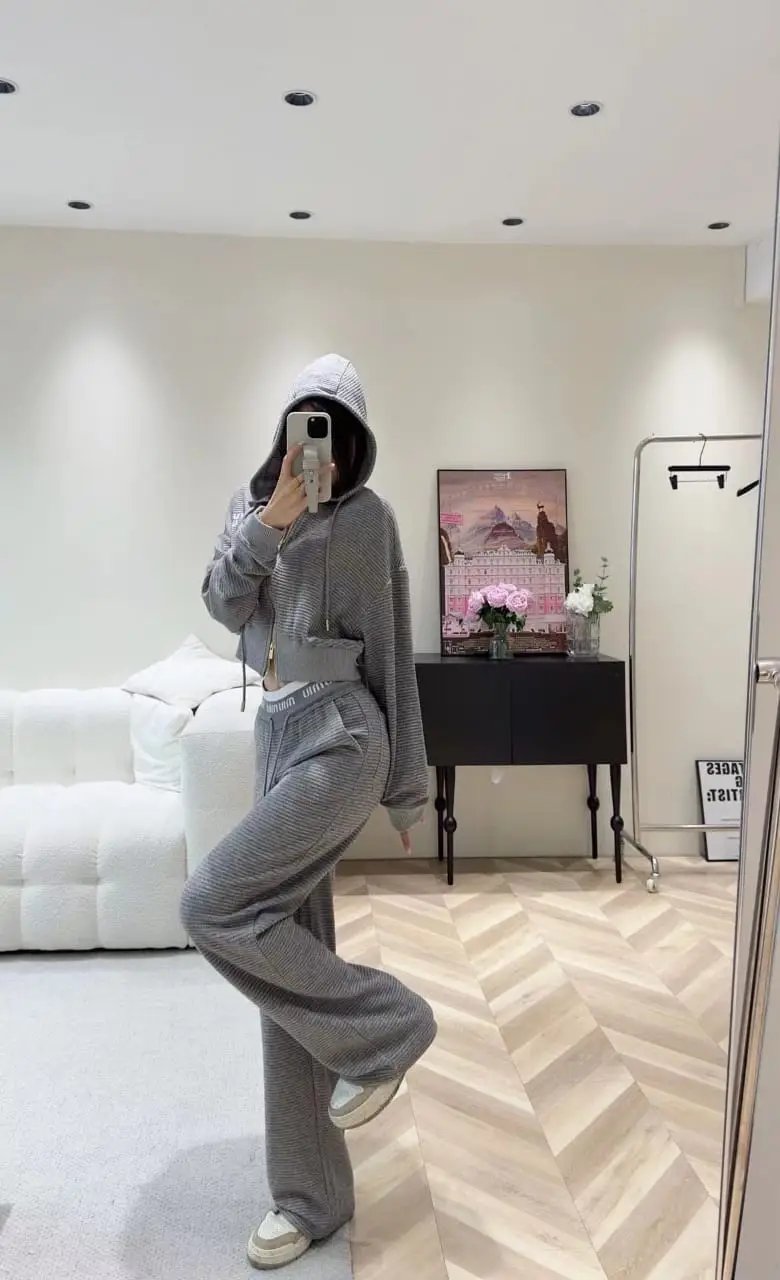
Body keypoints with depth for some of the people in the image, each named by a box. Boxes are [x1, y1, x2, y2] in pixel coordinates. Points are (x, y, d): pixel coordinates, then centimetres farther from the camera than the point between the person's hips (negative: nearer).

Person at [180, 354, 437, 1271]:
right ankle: (311, 1196, 23)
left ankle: (384, 1026, 4)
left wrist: (407, 785, -1)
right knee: (292, 946, 8)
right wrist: (270, 525, -19)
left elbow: (393, 654, -3)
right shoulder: (251, 503, 11)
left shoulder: (368, 518, -4)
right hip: (279, 733, 6)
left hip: (339, 737, -6)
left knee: (213, 905, -17)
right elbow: (224, 605, -3)